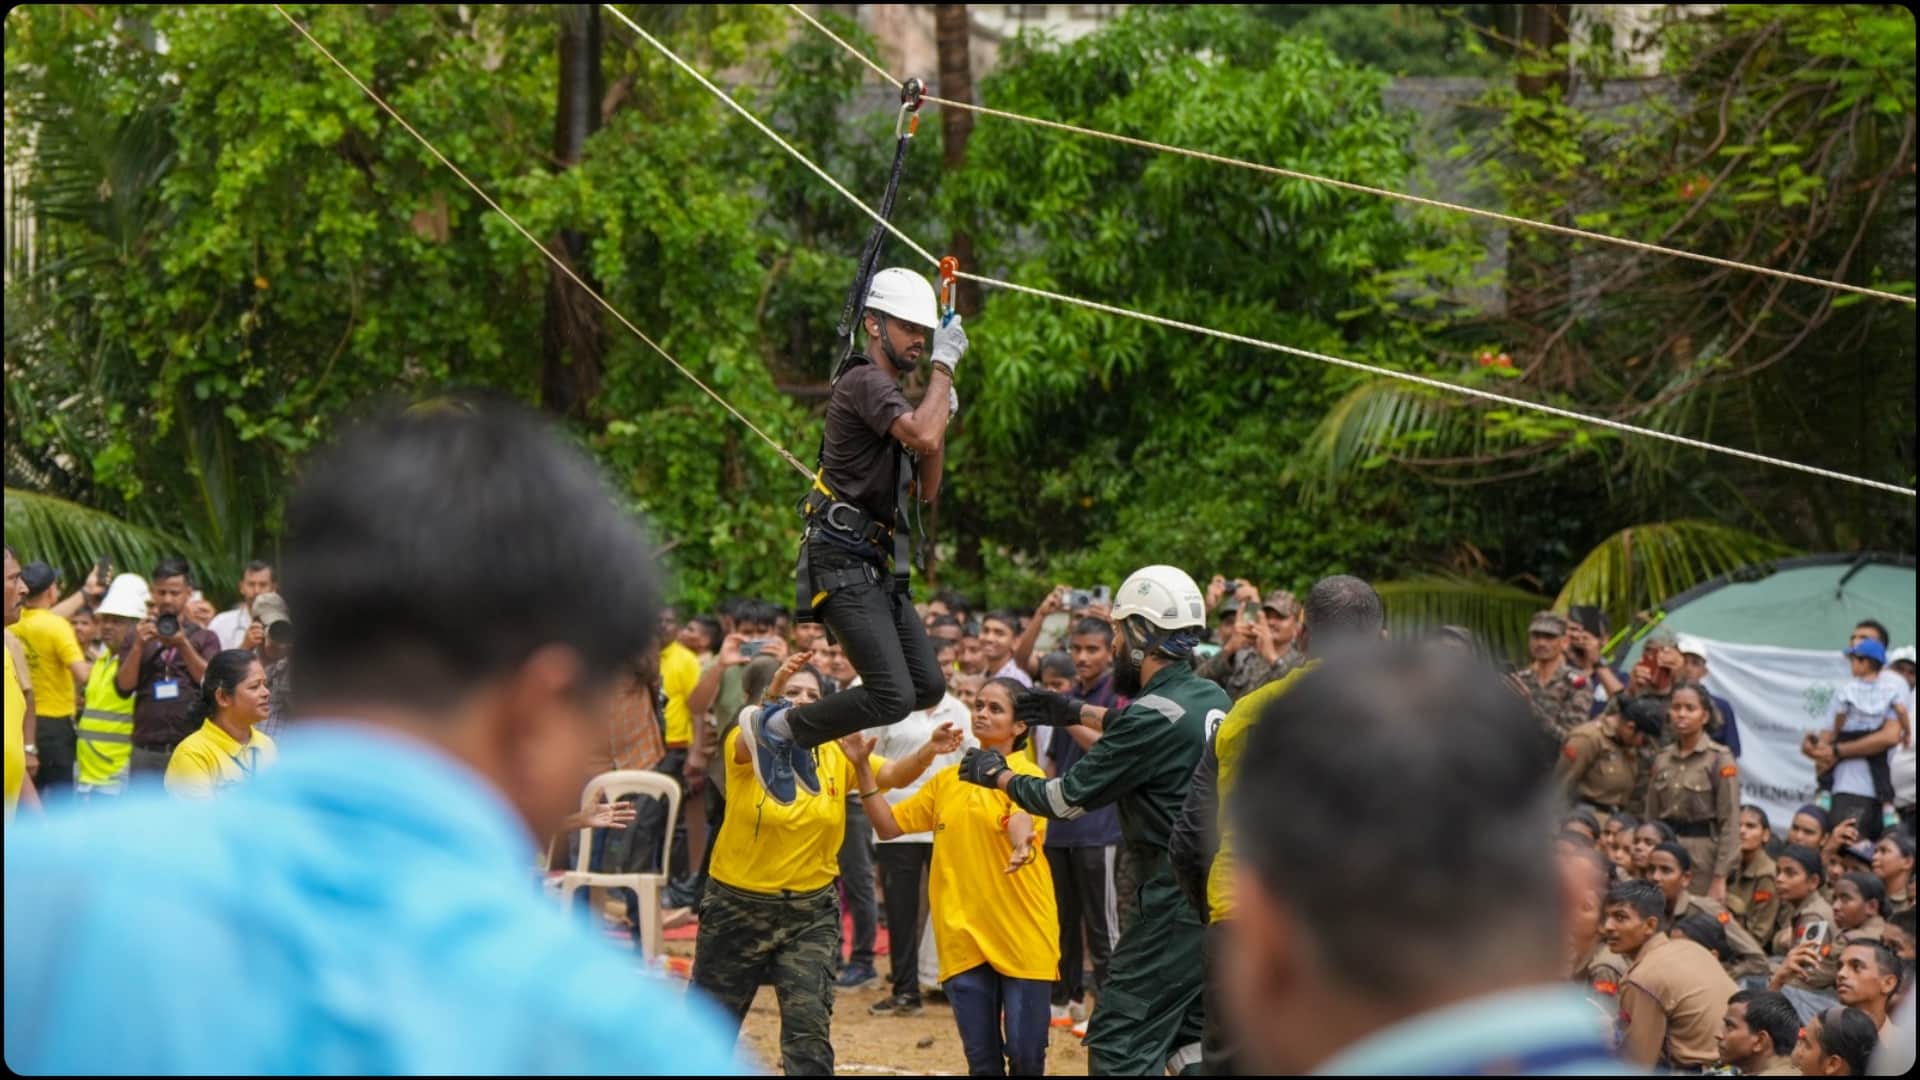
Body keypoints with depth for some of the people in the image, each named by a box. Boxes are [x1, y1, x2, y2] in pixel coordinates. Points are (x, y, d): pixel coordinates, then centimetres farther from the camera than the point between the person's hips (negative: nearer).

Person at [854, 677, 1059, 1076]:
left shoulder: (1026, 775, -6)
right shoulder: (947, 779, 12)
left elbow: (1021, 819, -28)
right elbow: (888, 825, 15)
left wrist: (1022, 844, -51)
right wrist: (862, 767, 4)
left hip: (1022, 938, -5)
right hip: (963, 936, 5)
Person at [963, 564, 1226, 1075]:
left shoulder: (1153, 716, -18)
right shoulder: (1212, 698, 7)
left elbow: (1067, 799, -9)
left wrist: (996, 774, 7)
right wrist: (1079, 712, 35)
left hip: (1177, 901, -9)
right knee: (1191, 1038, 16)